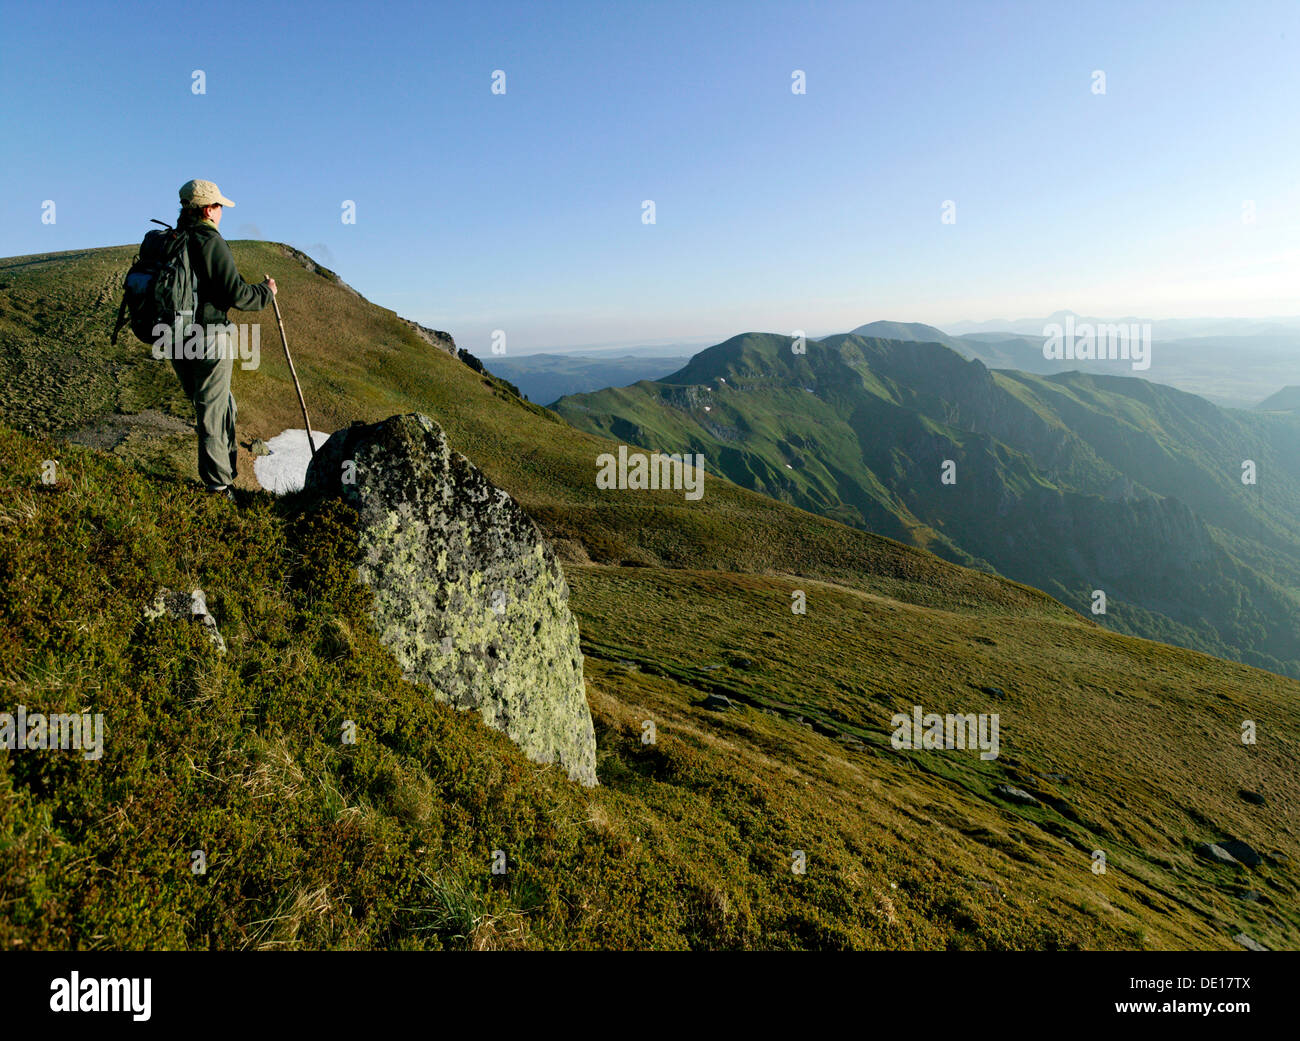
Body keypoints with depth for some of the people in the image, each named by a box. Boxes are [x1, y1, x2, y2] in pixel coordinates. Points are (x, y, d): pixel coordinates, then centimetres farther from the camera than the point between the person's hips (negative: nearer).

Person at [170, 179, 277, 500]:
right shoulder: (211, 242, -14)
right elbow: (235, 294, -17)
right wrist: (266, 291, 2)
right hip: (210, 341, -7)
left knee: (224, 404, 23)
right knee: (213, 413, 1)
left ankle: (228, 468, 35)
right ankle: (218, 486, 9)